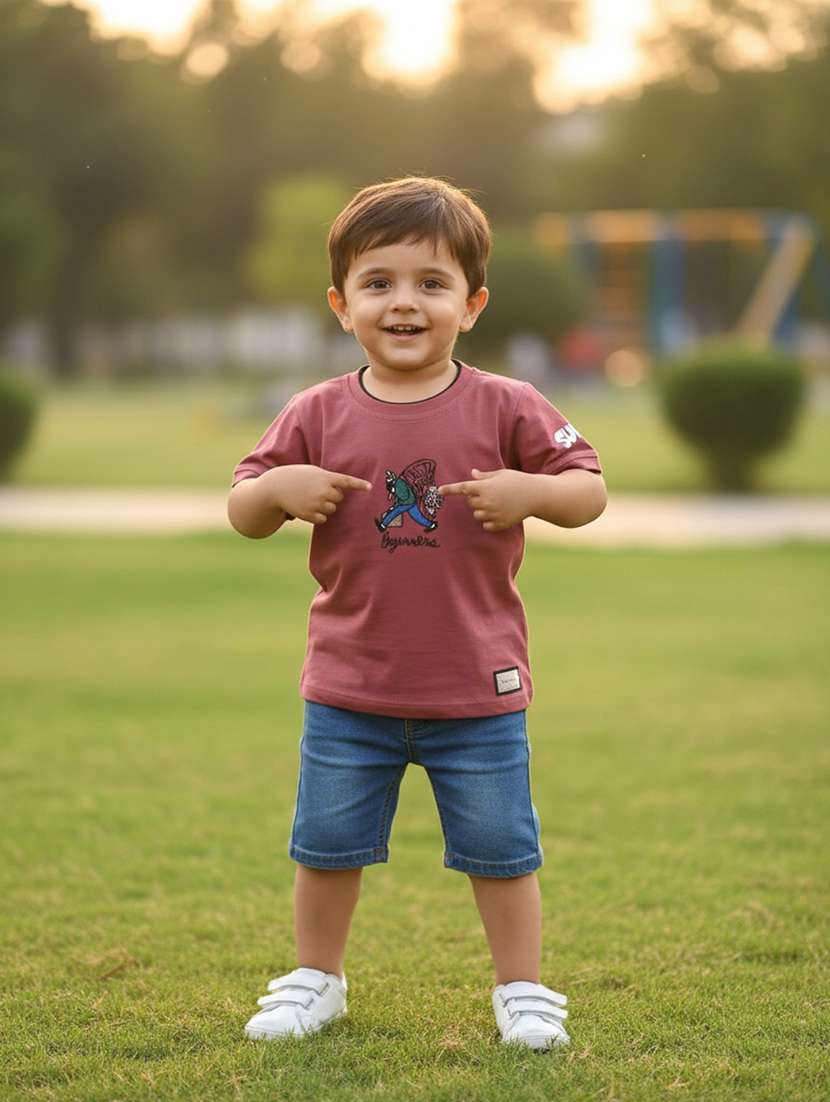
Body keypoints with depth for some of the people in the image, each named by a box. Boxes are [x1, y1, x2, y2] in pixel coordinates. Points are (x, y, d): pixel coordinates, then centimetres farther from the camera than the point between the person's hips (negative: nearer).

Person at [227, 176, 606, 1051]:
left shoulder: (505, 409, -7)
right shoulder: (318, 416, -3)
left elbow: (589, 490, -3)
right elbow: (242, 512, 3)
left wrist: (530, 491, -22)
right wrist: (277, 488, -19)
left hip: (478, 689, -2)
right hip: (348, 691, 2)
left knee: (500, 849, 8)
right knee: (326, 846, 13)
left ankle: (522, 989, 24)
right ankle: (315, 979, 32)